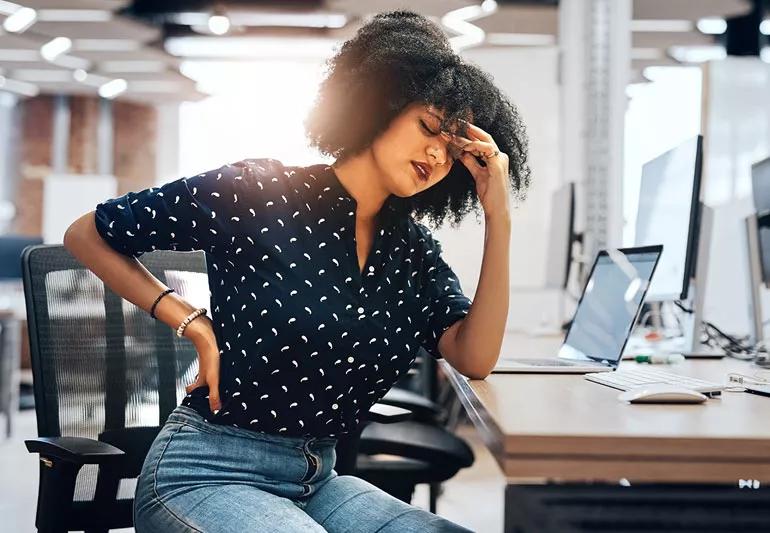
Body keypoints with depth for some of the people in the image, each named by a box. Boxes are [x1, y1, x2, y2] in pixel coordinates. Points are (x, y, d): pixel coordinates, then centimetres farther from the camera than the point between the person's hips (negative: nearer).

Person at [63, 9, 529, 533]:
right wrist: (195, 324, -9)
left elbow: (476, 358, -9)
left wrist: (499, 220, -11)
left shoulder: (414, 251, 6)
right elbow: (87, 235, -1)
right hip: (208, 475, -5)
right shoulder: (255, 192, -10)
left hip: (317, 481, 5)